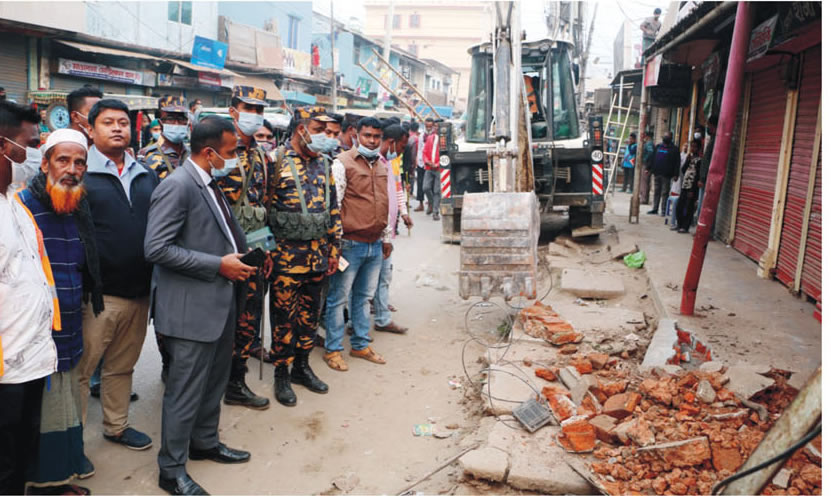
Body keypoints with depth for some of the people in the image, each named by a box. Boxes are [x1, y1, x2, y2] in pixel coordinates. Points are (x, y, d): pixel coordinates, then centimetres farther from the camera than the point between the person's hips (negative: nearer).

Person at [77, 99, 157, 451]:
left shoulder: (146, 177, 11)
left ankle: (116, 427, 34)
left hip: (139, 291, 5)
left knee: (122, 367, 18)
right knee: (81, 368, 5)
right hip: (98, 294, -5)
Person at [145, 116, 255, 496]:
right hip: (192, 307, -9)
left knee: (215, 381, 22)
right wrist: (218, 264, -21)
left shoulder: (210, 184, 11)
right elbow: (156, 248, -23)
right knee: (186, 390, 3)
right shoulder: (177, 186, -17)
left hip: (221, 301, 9)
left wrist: (237, 258, 6)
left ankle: (205, 443, 41)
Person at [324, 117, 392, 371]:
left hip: (375, 244, 7)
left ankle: (360, 344, 28)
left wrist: (387, 238, 20)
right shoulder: (343, 163, -8)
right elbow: (334, 204, -11)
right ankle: (333, 349, 14)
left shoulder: (382, 166, 13)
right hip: (350, 244, -6)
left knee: (364, 296, 16)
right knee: (338, 297, 3)